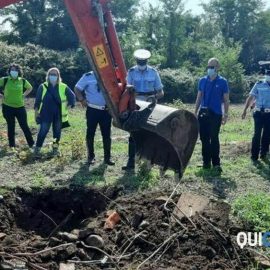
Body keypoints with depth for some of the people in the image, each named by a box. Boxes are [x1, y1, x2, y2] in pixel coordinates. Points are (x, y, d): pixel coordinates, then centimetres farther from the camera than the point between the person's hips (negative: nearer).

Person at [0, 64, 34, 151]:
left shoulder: (23, 81, -1)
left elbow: (30, 88, 17)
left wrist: (24, 95, 4)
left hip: (20, 107, 1)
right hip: (8, 107, -1)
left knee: (24, 126, 4)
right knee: (11, 126, 9)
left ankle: (31, 144, 14)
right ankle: (12, 145, 21)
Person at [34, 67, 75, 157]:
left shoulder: (63, 87, -2)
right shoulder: (43, 86, -2)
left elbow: (72, 96, 9)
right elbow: (38, 100, 3)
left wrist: (70, 105, 0)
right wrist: (36, 111, 2)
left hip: (58, 115, 2)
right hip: (46, 114, -1)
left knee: (57, 131, 9)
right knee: (43, 131, -4)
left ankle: (55, 148, 24)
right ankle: (37, 148, 6)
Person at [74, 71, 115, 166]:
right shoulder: (88, 77, -3)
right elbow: (77, 89, 2)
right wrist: (82, 100, -9)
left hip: (106, 110, 2)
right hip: (92, 110, -2)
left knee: (106, 134, 4)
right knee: (90, 133, 4)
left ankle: (107, 157, 13)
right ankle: (91, 156, 16)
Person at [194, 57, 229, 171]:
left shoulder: (222, 82, -1)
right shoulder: (202, 80, 8)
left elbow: (226, 100, 1)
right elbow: (199, 98, 12)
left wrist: (225, 114, -5)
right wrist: (195, 112, 8)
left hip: (216, 114, -3)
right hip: (203, 113, 4)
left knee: (214, 138, -2)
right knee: (204, 138, 6)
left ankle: (216, 163, 6)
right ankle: (206, 162, 15)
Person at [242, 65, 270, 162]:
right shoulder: (259, 85, -3)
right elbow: (250, 98, -2)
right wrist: (245, 110, -8)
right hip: (259, 113, -3)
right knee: (257, 134, -4)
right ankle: (254, 156, 3)